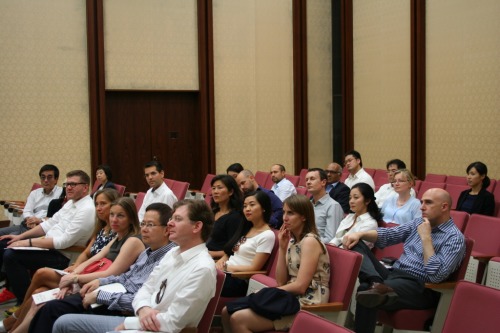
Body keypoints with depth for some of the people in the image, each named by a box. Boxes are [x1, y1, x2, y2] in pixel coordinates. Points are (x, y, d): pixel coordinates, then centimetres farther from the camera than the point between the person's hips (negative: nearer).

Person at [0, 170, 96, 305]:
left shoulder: (87, 210, -20)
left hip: (61, 256, -10)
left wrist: (28, 242, -20)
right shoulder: (71, 202, 12)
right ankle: (13, 289, 21)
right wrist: (20, 237, 7)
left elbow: (64, 242, -24)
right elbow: (50, 223, 16)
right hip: (49, 245, 10)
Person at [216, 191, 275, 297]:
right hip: (226, 272, 7)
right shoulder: (245, 228, 20)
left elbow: (254, 267, -10)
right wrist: (222, 261, -2)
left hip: (238, 280, -7)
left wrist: (227, 267, -9)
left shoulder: (267, 235, -6)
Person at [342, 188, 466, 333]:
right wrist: (360, 234, -4)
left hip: (419, 288, -9)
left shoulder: (455, 238, -8)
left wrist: (426, 238, -17)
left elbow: (436, 275, -21)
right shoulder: (419, 222, 17)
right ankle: (376, 283, -33)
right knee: (355, 244, -13)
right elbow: (388, 234, 15)